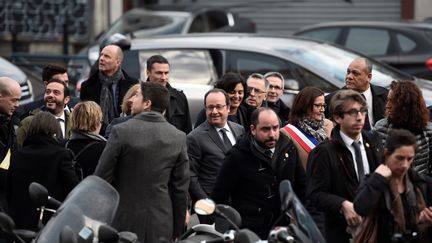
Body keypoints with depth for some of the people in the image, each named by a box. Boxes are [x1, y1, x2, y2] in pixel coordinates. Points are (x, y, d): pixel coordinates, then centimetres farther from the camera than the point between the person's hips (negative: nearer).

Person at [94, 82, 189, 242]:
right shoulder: (178, 137, -1)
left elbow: (102, 177, -6)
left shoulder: (121, 131, -10)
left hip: (124, 221, -2)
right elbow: (181, 188, 3)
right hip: (161, 226, 2)